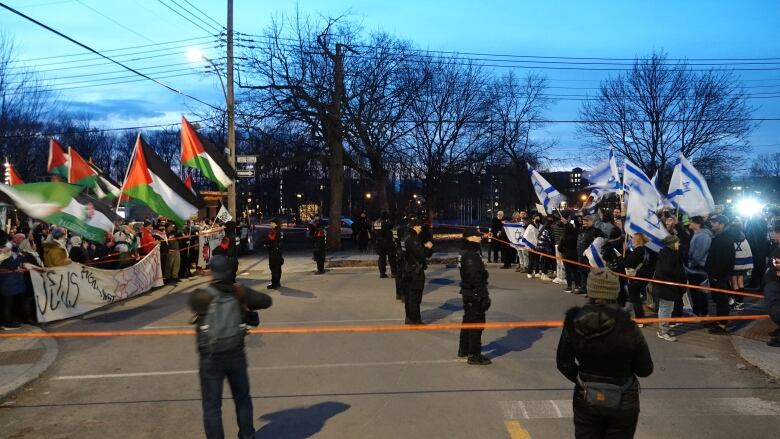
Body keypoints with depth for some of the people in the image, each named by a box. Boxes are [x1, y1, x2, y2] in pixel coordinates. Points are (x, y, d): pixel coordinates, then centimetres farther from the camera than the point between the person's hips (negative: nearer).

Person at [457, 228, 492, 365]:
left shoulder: (465, 253, 10)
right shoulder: (471, 256, -22)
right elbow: (475, 279, -26)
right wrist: (484, 296, -22)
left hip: (467, 293, 10)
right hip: (475, 295, -10)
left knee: (468, 320, 20)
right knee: (477, 323, -2)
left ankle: (463, 350, 32)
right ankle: (474, 355, 5)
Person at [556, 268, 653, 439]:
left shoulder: (574, 323, -13)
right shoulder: (628, 328, -19)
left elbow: (563, 363, -4)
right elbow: (645, 369, -10)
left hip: (586, 400, 1)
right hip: (622, 403, -1)